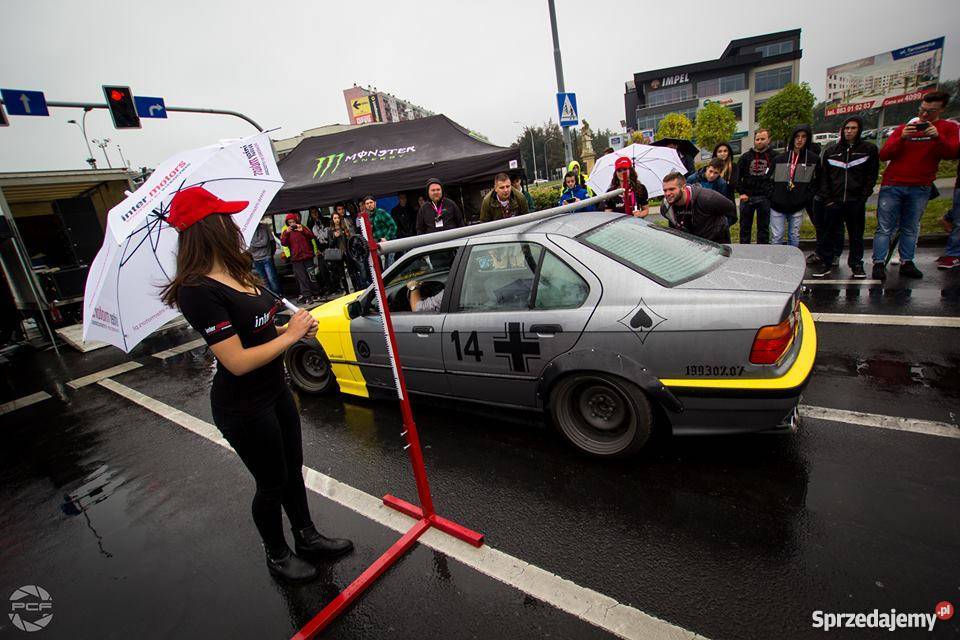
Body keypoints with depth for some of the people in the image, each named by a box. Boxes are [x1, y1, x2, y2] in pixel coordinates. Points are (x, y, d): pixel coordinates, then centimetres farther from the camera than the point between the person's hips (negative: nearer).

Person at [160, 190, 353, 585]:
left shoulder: (236, 273, 4)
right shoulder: (199, 291, -24)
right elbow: (238, 362, -28)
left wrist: (297, 328, -6)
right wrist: (290, 334, -17)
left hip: (275, 391, 8)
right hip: (243, 408, -8)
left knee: (293, 470, 21)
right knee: (272, 483, 12)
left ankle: (307, 538, 44)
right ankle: (277, 556, 39)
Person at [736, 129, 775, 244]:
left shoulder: (774, 157, 2)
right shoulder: (746, 157, 6)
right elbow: (737, 176, 6)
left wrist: (771, 192, -6)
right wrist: (741, 192, -3)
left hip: (764, 198, -1)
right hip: (747, 197, 1)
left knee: (763, 227, 6)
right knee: (745, 227, 7)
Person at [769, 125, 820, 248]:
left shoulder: (814, 159, 3)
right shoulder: (779, 159, 4)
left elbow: (816, 183, 4)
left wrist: (805, 199, -6)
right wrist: (772, 197, 1)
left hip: (798, 207, 0)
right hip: (777, 206, 0)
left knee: (794, 237, 9)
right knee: (776, 237, 1)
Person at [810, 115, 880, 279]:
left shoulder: (869, 149, 5)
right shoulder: (831, 151, 9)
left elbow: (872, 175, 3)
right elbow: (824, 177, 6)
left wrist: (863, 197, -7)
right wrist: (826, 198, -4)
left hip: (856, 202, 0)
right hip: (833, 202, 1)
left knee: (856, 234, 8)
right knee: (828, 234, 2)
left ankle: (856, 264, 18)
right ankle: (824, 262, 10)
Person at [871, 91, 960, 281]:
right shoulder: (904, 128, 9)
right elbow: (883, 155, -1)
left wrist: (938, 137, -19)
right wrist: (902, 138, -16)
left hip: (920, 189, 1)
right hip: (892, 186, -1)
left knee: (911, 229, 4)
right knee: (885, 228, -4)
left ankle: (907, 263, 7)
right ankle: (879, 264, -5)